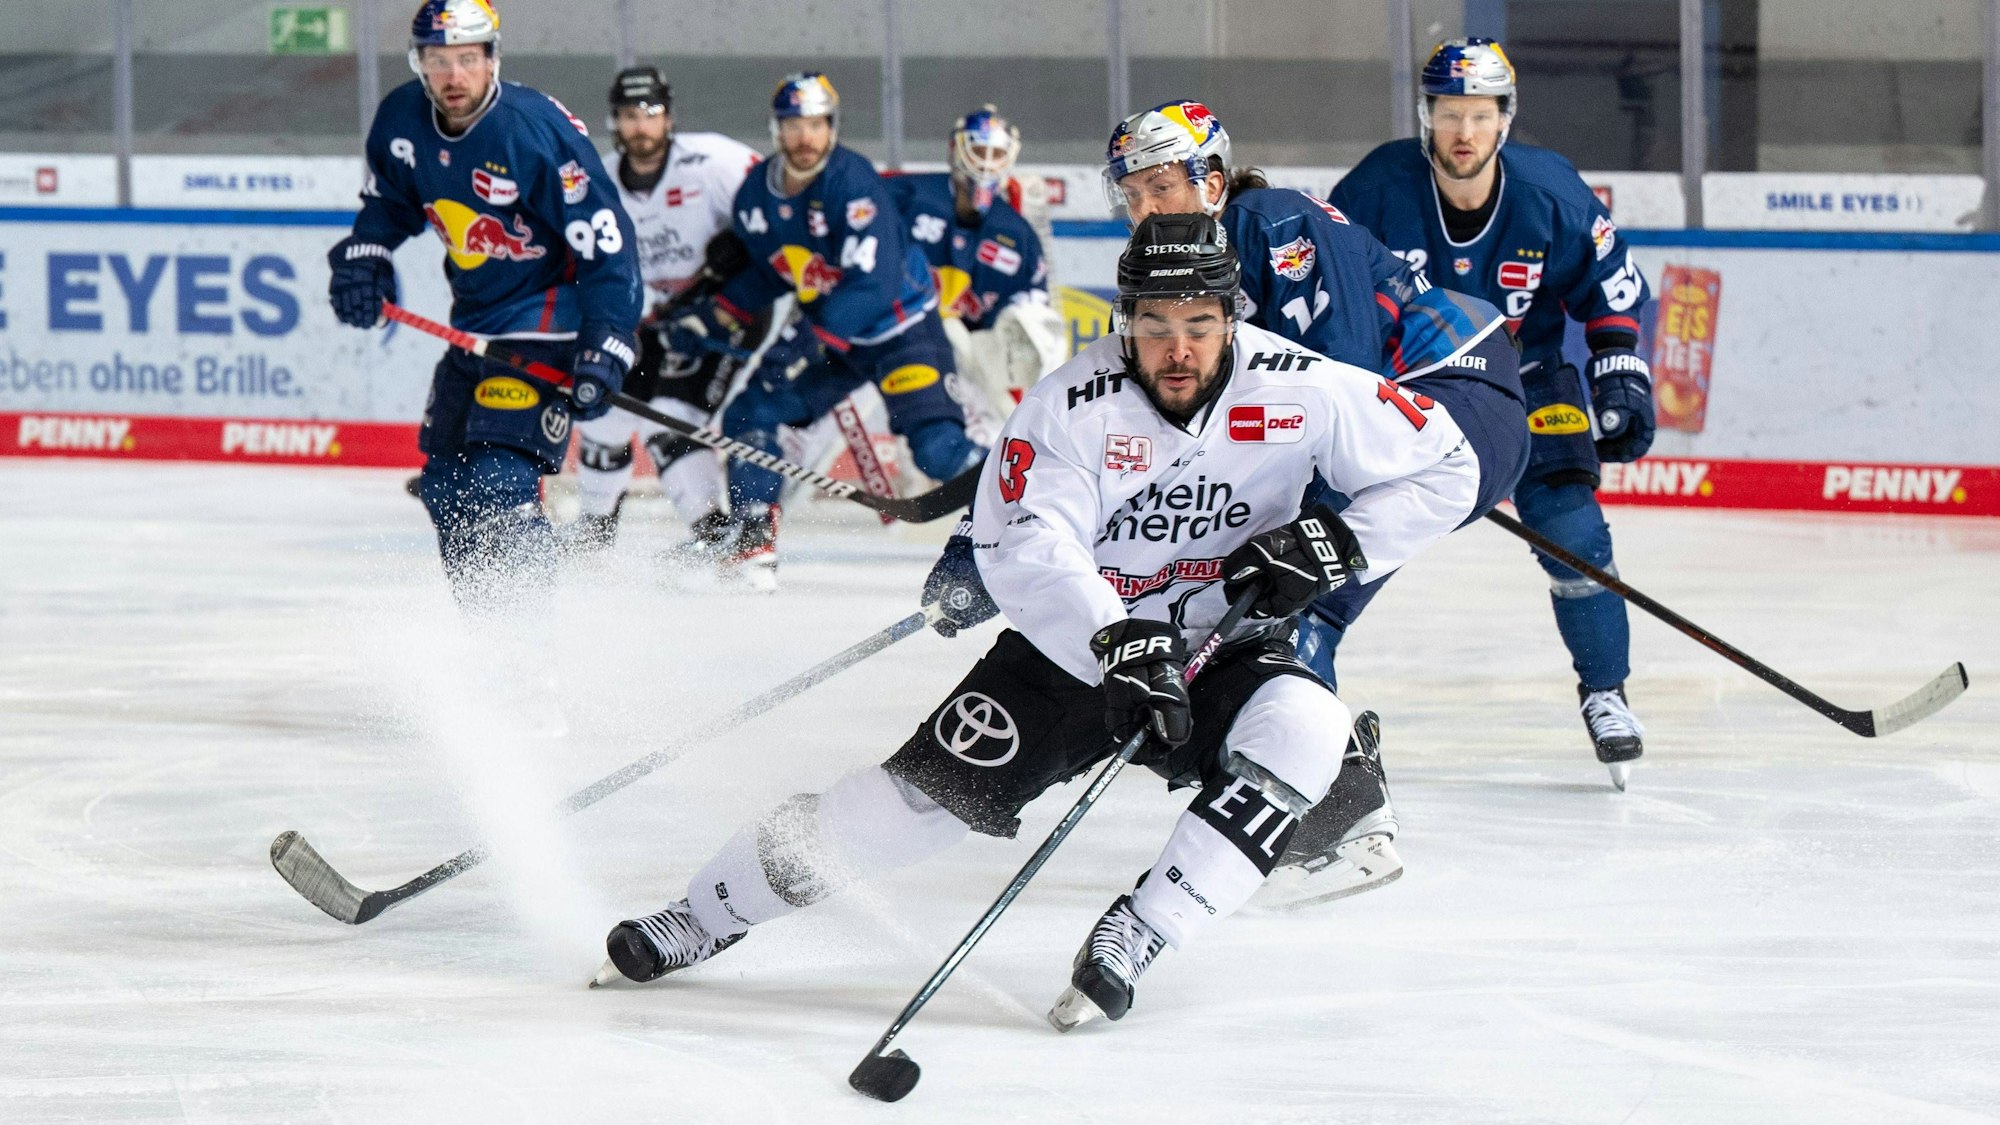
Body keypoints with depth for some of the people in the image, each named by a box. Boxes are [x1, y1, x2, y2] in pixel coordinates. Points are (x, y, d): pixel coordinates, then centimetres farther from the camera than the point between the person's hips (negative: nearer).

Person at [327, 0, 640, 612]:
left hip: (544, 325, -8)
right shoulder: (402, 119, -4)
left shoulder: (539, 131, -24)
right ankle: (482, 617, 30)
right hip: (472, 322, 8)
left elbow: (606, 244, -22)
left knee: (498, 485, -21)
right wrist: (364, 254, -2)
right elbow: (388, 200, 18)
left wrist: (604, 350, -29)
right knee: (444, 483, 13)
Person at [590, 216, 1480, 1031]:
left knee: (1304, 730, -31)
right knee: (934, 788, -12)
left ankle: (1127, 943, -26)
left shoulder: (1300, 393, -15)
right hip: (1075, 640, -1)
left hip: (1223, 649, 1)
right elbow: (1024, 549, -30)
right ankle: (702, 918, 4)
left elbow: (1445, 471, -6)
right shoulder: (1071, 408, -19)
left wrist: (1336, 545, -20)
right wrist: (1118, 644, -44)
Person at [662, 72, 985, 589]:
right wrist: (713, 318, 0)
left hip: (900, 327, -7)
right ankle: (750, 541, 9)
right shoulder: (757, 194, -5)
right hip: (827, 330, 7)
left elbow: (873, 285, -32)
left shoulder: (854, 183, -26)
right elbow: (763, 273, 13)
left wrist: (809, 346, -37)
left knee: (938, 449, -20)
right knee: (750, 413, -3)